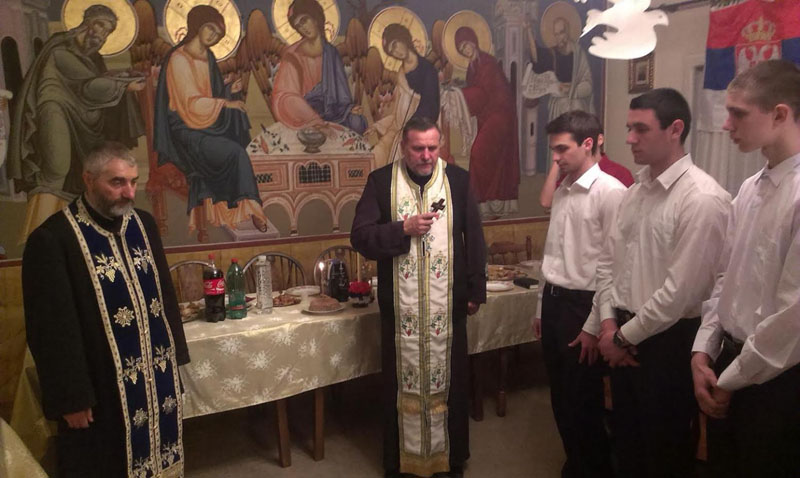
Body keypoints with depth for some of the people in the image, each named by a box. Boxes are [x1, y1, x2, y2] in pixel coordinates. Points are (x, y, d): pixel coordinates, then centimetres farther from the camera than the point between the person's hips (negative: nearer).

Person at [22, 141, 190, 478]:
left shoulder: (144, 224, 4)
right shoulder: (52, 239, -16)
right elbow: (52, 329, -15)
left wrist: (175, 352, 12)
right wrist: (71, 397, -12)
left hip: (157, 376, 6)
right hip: (101, 388, -5)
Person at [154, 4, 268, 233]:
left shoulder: (208, 57, 13)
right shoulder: (179, 59, -10)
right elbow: (191, 103, -16)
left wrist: (229, 91, -1)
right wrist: (225, 103, -16)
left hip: (208, 123, 7)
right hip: (187, 131, -7)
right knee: (236, 152, -27)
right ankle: (249, 207, -17)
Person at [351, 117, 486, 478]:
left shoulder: (459, 180, 1)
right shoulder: (380, 181, -2)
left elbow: (474, 239, 5)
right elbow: (360, 237, -8)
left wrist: (476, 290, 5)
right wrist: (404, 228, -19)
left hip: (448, 304, 1)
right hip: (400, 304, -1)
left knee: (449, 381, 13)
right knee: (401, 383, 11)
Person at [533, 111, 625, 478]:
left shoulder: (611, 192, -15)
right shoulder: (562, 191, 11)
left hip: (583, 305, -8)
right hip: (554, 301, 8)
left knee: (584, 402, 6)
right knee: (561, 397, 18)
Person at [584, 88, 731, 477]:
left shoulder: (702, 199, -19)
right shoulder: (635, 191, 6)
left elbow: (680, 290, -21)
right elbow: (608, 261, 9)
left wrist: (623, 336, -12)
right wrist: (608, 322, -1)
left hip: (669, 342, -7)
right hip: (623, 337, 7)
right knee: (625, 438, 23)